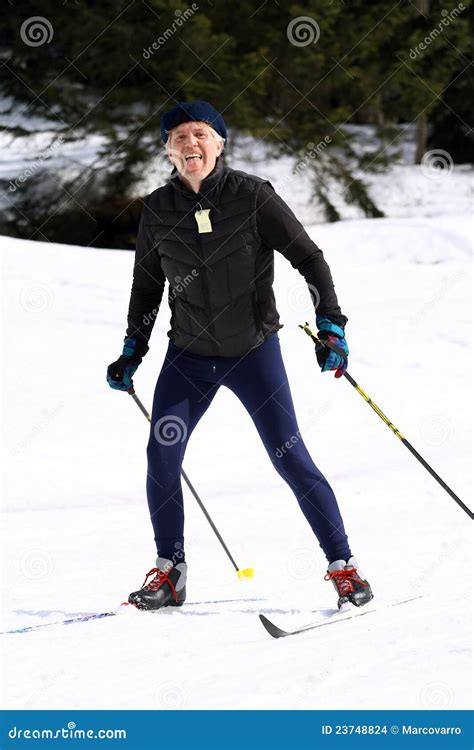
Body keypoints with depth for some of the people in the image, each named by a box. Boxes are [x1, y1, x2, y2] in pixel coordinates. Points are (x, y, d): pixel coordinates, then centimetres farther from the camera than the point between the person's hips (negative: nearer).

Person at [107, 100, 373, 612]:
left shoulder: (252, 196, -12)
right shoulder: (158, 210, -2)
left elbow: (308, 257, -7)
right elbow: (147, 284, 12)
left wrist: (330, 325, -16)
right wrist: (132, 350, 12)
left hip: (254, 352, -3)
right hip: (189, 356, 3)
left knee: (290, 458, -7)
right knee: (161, 456, -9)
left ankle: (343, 566, 4)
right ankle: (169, 572, 6)